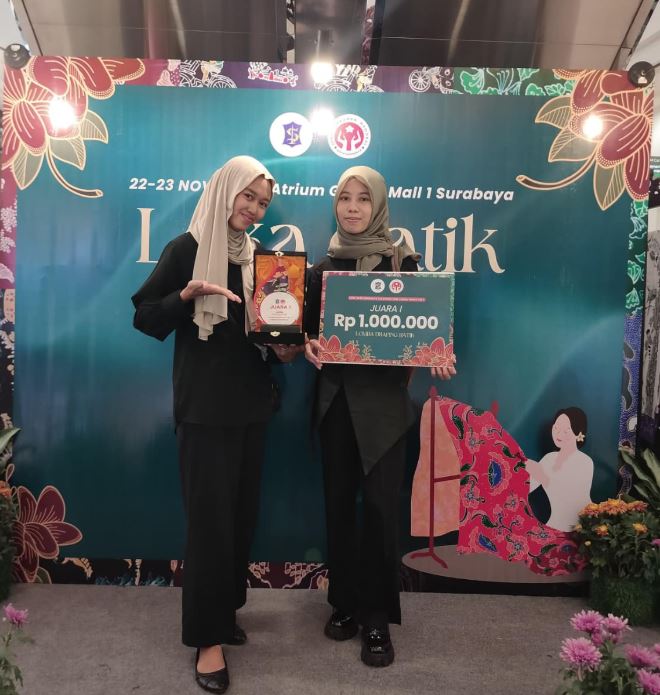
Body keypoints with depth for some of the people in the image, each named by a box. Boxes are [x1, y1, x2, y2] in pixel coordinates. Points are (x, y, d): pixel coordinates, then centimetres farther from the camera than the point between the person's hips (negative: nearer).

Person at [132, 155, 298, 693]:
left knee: (242, 511, 12)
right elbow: (145, 317, -8)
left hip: (251, 402, 6)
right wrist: (187, 295, -24)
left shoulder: (259, 256, 12)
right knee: (210, 514, -2)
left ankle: (225, 610, 31)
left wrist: (284, 347, -3)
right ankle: (208, 636, 12)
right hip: (203, 405, -6)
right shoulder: (186, 249, -5)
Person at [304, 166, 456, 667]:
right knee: (338, 501, 9)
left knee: (379, 503, -1)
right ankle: (345, 601, 27)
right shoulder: (324, 266, 9)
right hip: (336, 396, 3)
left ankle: (378, 616, 16)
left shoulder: (402, 262, 0)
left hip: (384, 399, -3)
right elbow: (309, 326, 10)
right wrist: (308, 345, -10)